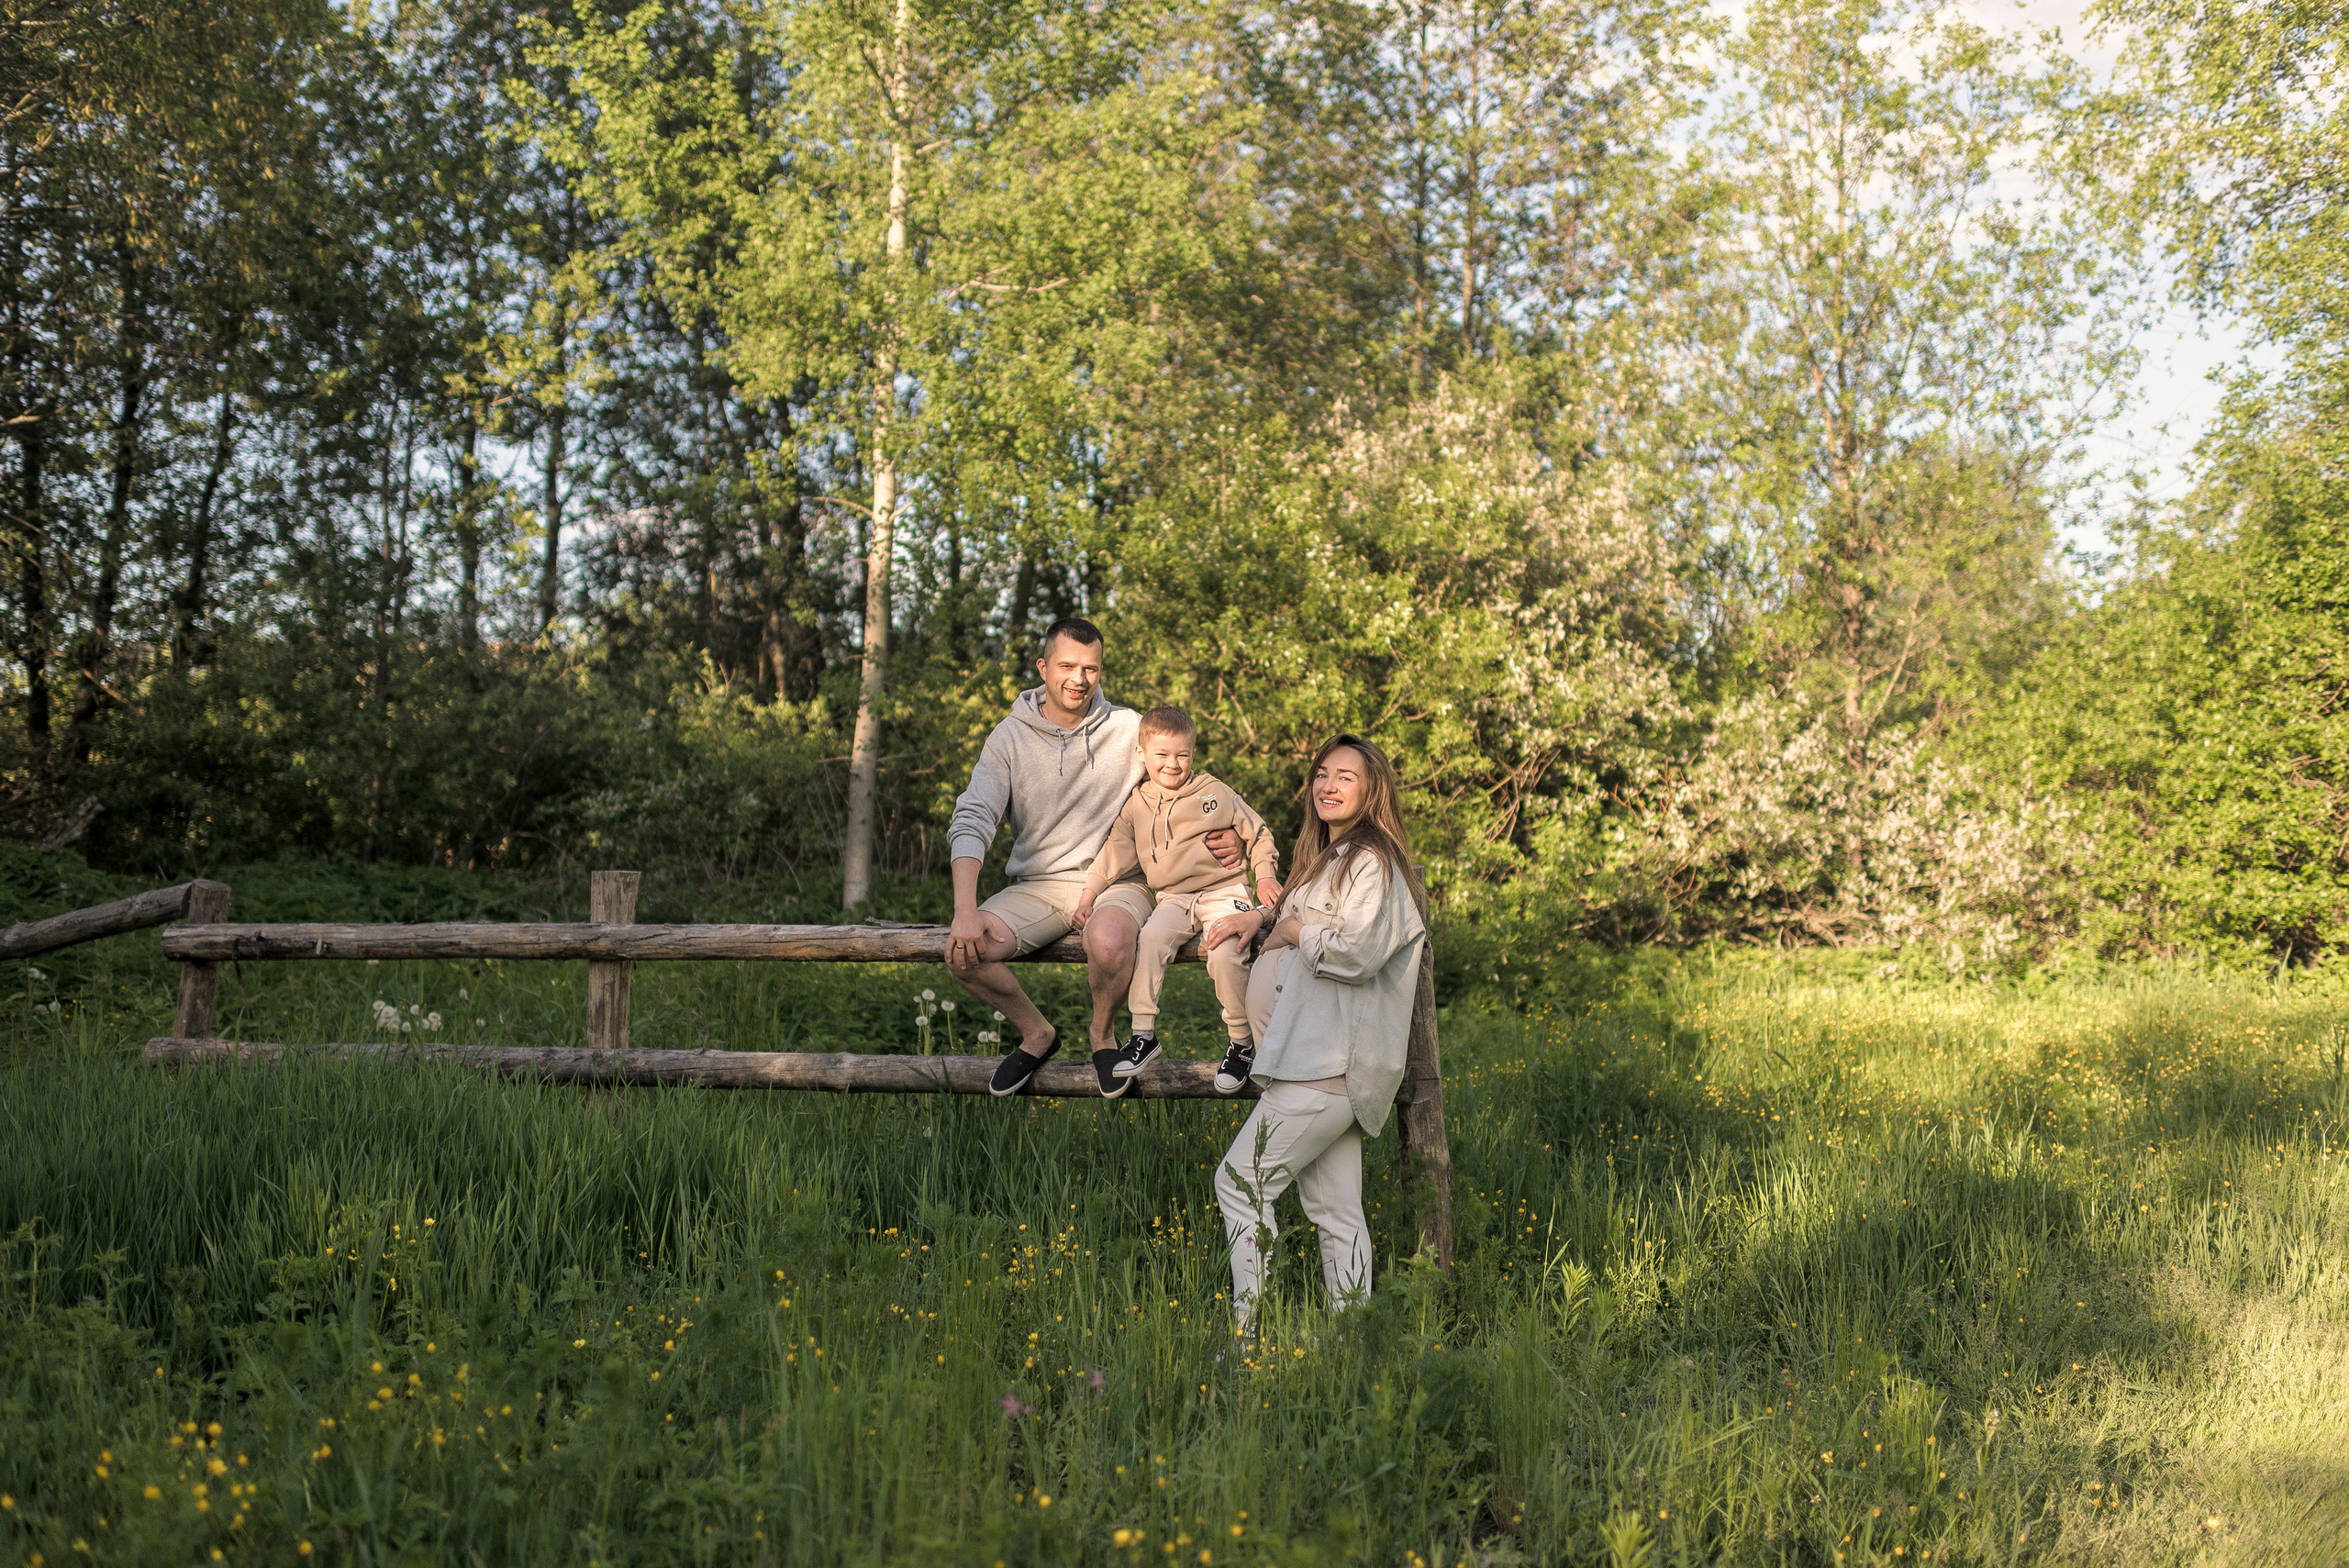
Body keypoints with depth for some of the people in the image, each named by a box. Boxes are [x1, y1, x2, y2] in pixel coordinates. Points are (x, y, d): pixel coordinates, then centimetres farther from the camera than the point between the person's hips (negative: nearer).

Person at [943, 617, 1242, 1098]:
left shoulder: (1129, 729, -1)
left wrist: (1224, 837, -10)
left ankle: (1102, 1033, -1)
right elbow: (971, 822, -9)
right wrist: (965, 910, -24)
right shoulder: (1010, 737, -1)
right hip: (1038, 886, 2)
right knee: (965, 952, -24)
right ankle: (1037, 1035, 6)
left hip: (1117, 879, -2)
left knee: (1109, 942, -37)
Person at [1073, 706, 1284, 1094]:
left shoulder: (1214, 793, 4)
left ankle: (1242, 1043, -9)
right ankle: (1144, 1034, -19)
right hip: (1172, 899, 3)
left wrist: (1265, 875, -1)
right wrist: (1089, 895, 5)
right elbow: (1116, 851, 13)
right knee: (1151, 938, -29)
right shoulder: (1136, 804, 11)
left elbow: (1257, 832, 11)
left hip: (1223, 893, -2)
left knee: (1224, 955, -28)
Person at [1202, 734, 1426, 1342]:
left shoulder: (1371, 860, -9)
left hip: (1331, 1062, -10)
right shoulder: (1329, 858, 20)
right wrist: (1261, 916, 20)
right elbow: (1308, 910, 40)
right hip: (1324, 1061, 10)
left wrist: (1294, 931, -7)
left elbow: (1359, 951, -22)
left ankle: (1248, 1333, -9)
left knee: (1240, 1181, -9)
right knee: (1335, 1210, 9)